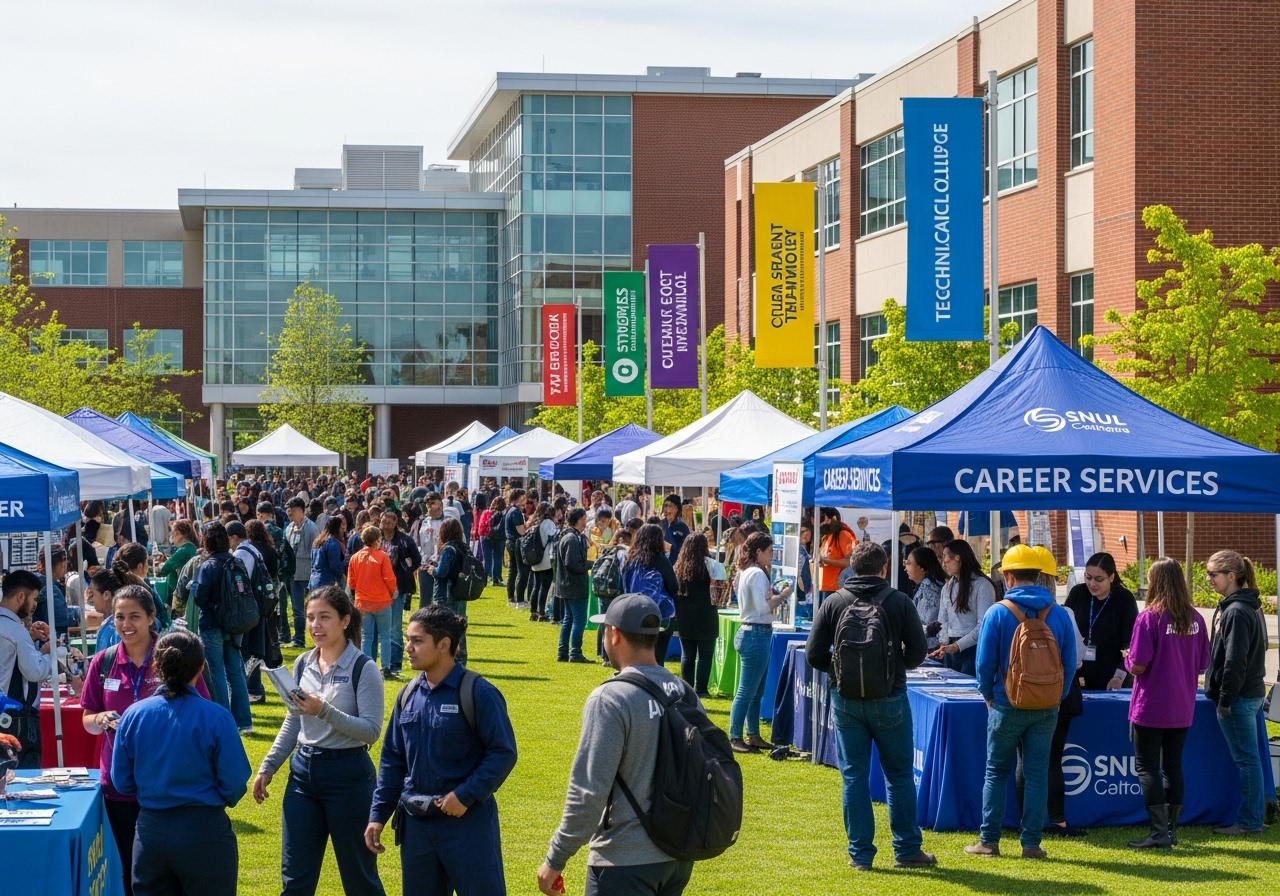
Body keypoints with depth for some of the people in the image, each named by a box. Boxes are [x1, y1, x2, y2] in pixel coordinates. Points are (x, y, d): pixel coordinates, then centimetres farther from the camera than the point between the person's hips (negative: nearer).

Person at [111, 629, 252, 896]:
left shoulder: (133, 715, -5)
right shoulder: (215, 718, -15)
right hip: (203, 832, -3)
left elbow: (122, 782, 2)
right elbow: (234, 784, -11)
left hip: (150, 831, 3)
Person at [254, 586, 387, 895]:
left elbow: (371, 731, -17)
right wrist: (267, 767, 10)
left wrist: (324, 711, -26)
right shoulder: (302, 665, 6)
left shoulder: (362, 668, -11)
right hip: (303, 772, 6)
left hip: (347, 775, -5)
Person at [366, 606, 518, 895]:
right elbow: (392, 758, 12)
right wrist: (378, 814, 8)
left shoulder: (478, 693, -12)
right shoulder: (408, 694, 6)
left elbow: (504, 752, -12)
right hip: (416, 821, 6)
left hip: (467, 821, -6)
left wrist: (466, 795, -18)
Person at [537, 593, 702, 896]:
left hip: (625, 861, -7)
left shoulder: (610, 699, -15)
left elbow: (588, 790, -17)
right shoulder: (686, 694, 6)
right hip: (679, 858, 7)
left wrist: (555, 860, -10)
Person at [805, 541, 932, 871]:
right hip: (889, 698, -1)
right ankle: (907, 850, 14)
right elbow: (917, 654, -4)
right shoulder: (900, 602, -6)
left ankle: (860, 853, 8)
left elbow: (814, 655, -3)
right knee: (899, 775, 10)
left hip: (846, 699, 1)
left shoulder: (834, 603, -3)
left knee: (853, 776, 7)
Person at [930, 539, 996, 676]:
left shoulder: (982, 585, -9)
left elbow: (984, 625, -14)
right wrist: (943, 643, -3)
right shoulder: (947, 587, 14)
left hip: (972, 650, -6)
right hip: (951, 649, 6)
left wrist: (957, 646, -19)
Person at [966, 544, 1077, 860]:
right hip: (1047, 708, 2)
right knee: (1037, 774, 7)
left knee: (996, 772, 9)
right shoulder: (1060, 614, -2)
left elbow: (985, 663, -8)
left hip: (1007, 705, -2)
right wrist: (1057, 698, 11)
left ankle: (989, 840, 10)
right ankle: (1032, 843, 7)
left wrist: (989, 696, 7)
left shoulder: (998, 613, -10)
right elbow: (1070, 662, 0)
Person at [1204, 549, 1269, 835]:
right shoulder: (1250, 607, 13)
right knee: (1249, 758, 13)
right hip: (1251, 693, 10)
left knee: (1246, 759, -3)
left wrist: (1225, 700, -17)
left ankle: (1249, 821, 2)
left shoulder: (1236, 612, -18)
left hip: (1238, 697, -10)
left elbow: (1235, 661, -21)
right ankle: (1252, 816, 19)